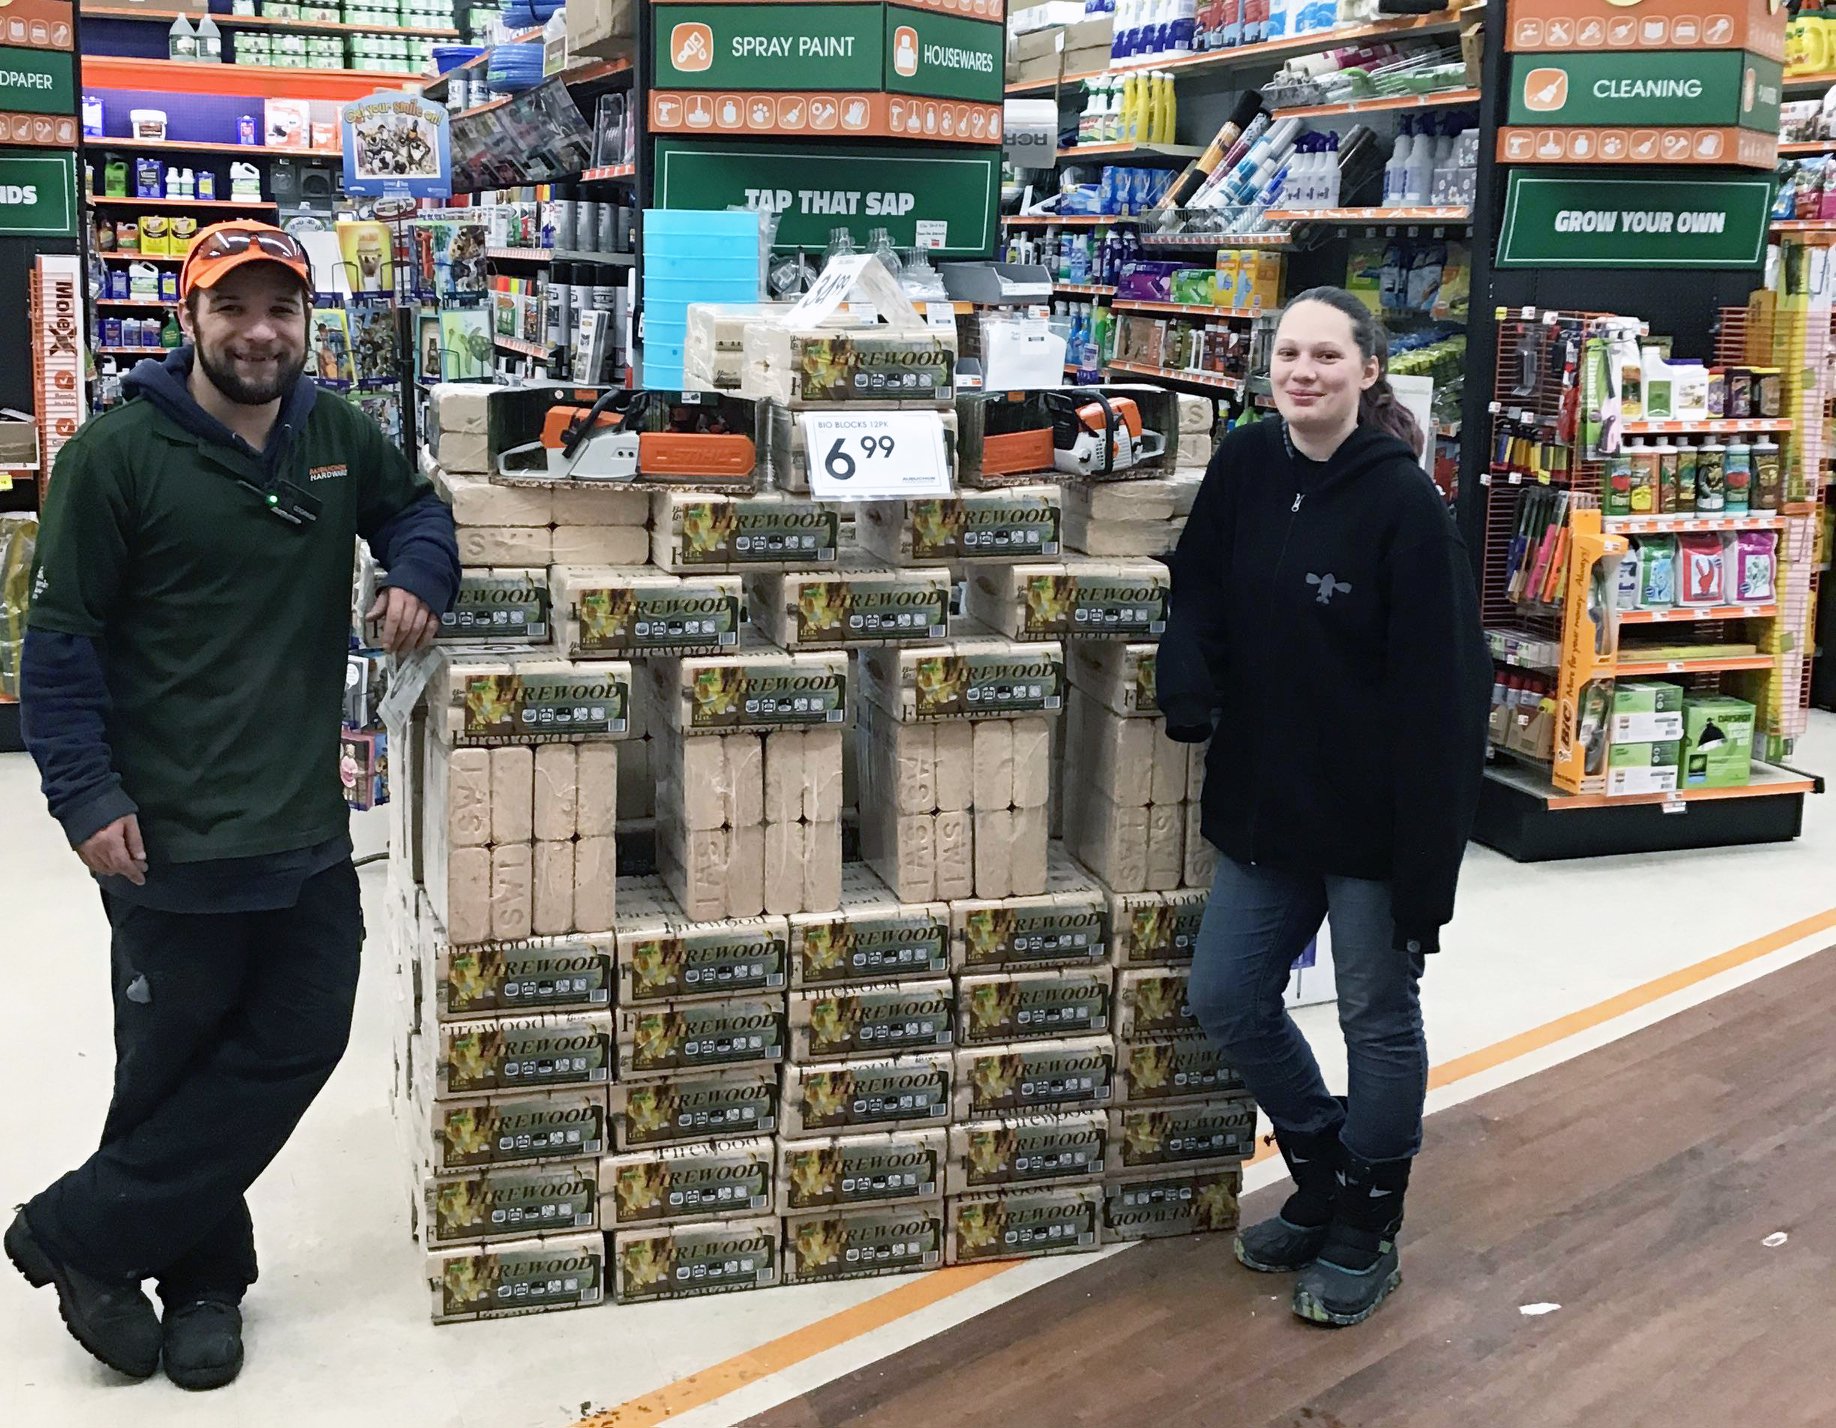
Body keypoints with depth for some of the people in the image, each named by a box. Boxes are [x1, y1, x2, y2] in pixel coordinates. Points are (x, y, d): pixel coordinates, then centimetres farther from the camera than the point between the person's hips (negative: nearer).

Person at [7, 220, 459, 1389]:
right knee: (175, 1062, 6)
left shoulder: (336, 433, 5)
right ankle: (202, 1280, 28)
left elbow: (414, 503, 24)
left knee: (297, 1043, 7)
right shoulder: (120, 453, -11)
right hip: (172, 833, -5)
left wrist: (419, 572, 1)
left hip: (308, 825, 6)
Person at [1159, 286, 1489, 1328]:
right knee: (1228, 999, 11)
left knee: (1379, 1014, 9)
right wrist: (1190, 694, -13)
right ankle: (1323, 1180, 34)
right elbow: (1201, 591, 9)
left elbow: (1441, 685, -17)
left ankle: (1365, 1234, 27)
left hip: (1375, 811, -6)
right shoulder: (1245, 466, 0)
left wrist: (1427, 842, -20)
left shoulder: (1406, 502, -16)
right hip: (1266, 798, 6)